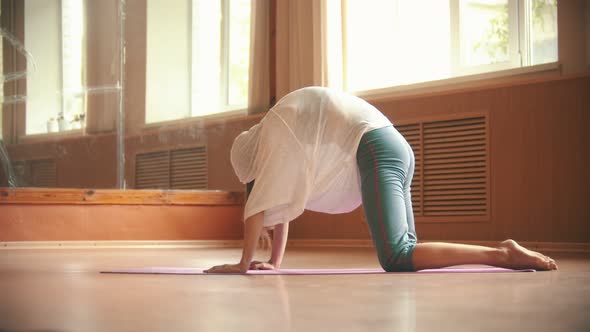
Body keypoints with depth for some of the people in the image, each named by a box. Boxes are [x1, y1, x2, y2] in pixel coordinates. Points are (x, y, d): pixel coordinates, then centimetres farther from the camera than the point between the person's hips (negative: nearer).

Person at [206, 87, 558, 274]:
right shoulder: (287, 141, 27)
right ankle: (506, 253, 5)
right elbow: (284, 204, 28)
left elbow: (261, 202, -3)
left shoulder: (274, 130, 0)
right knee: (404, 254, 9)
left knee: (397, 259, -21)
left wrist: (245, 263, 0)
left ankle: (503, 254, -27)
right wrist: (274, 262, 26)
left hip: (376, 150, -10)